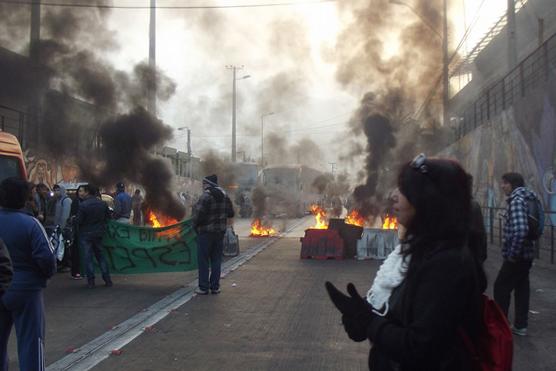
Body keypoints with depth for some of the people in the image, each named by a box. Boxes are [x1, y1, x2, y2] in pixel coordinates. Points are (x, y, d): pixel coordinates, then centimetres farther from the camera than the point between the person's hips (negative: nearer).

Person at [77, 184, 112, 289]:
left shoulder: (83, 205, -18)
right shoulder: (103, 203, 0)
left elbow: (79, 221, -17)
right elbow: (106, 217, 8)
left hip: (85, 234, -5)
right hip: (98, 233, 5)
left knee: (88, 258, 3)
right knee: (100, 256, 14)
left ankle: (91, 282, 4)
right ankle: (107, 280, 12)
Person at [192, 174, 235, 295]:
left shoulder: (206, 197, -18)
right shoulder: (224, 196, 4)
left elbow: (198, 215, -18)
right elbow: (231, 213, 10)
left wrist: (195, 225, 0)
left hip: (206, 232, -6)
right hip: (220, 231, 6)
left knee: (203, 260, 3)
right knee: (216, 259, 12)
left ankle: (203, 287, 5)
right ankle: (215, 286, 14)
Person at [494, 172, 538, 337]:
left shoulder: (517, 200, -19)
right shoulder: (527, 198, 12)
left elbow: (520, 230, -31)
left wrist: (512, 254, -21)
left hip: (517, 256, -9)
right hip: (527, 253, 9)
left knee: (501, 287, 3)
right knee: (521, 288, 14)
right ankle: (520, 326, 20)